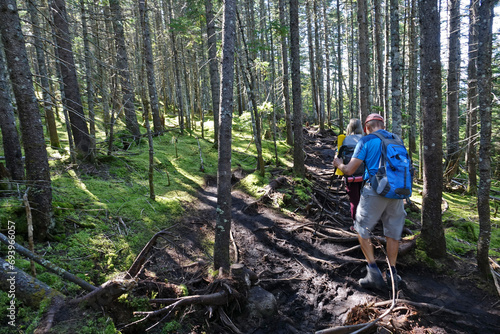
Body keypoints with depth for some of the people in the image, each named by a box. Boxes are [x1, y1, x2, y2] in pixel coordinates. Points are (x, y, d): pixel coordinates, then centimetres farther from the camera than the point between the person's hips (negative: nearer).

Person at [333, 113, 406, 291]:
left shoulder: (366, 141, -2)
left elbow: (349, 170, -6)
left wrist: (338, 163, 15)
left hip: (375, 191, -5)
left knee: (362, 230, 10)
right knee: (393, 233, 16)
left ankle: (373, 272, 6)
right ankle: (392, 274, 24)